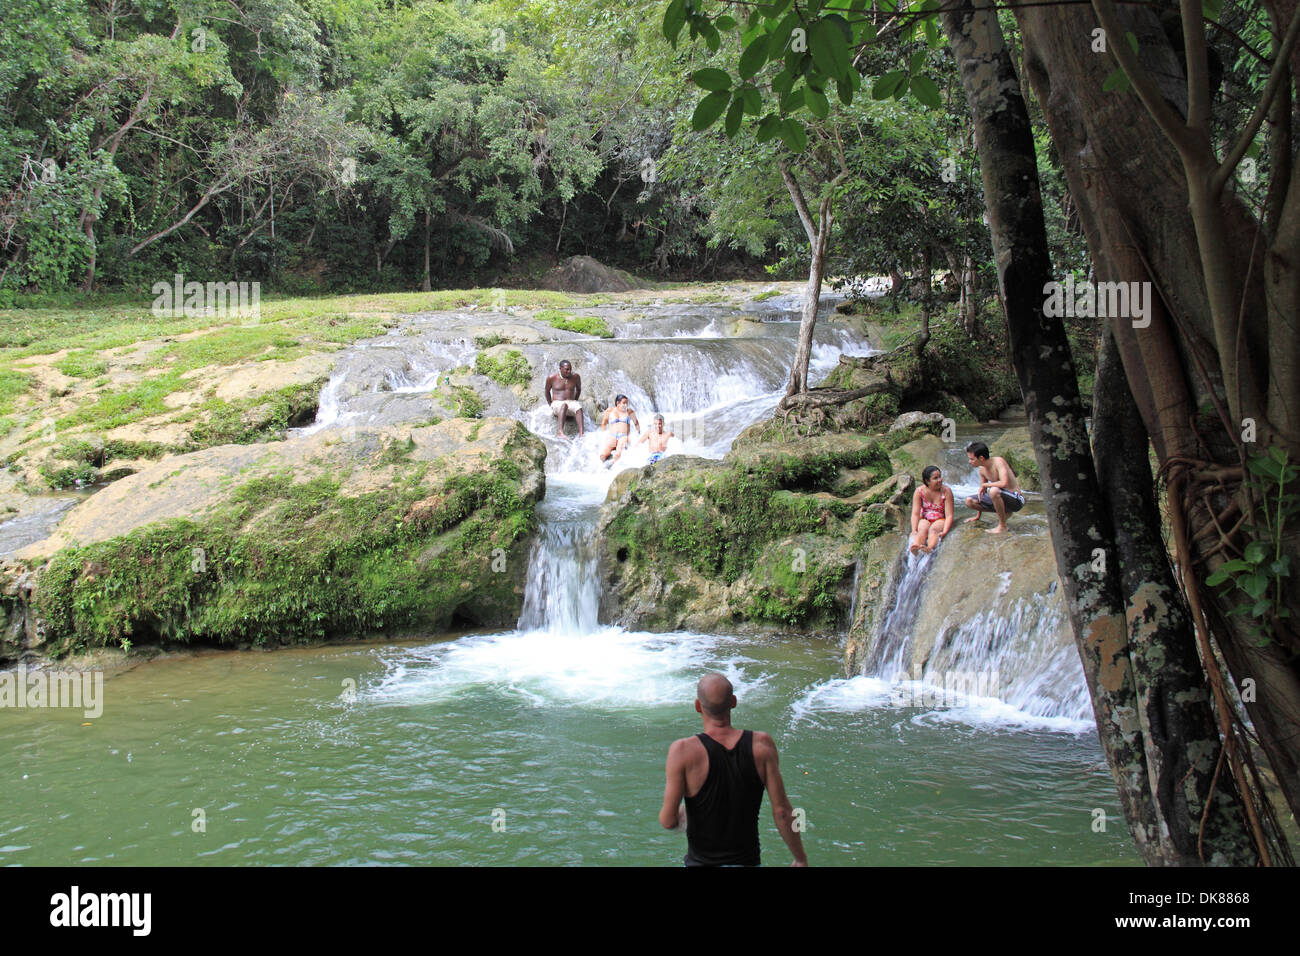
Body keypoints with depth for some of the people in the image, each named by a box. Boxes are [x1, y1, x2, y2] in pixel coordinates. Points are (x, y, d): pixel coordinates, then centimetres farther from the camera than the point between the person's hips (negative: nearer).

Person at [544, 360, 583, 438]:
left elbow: (579, 389, 22)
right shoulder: (552, 377, -1)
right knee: (564, 405, -39)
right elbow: (547, 391, 12)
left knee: (579, 407, -34)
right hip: (557, 403, -2)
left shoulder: (575, 377, 5)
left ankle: (581, 434, -50)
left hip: (571, 403, 2)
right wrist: (550, 405, 10)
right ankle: (561, 432, -53)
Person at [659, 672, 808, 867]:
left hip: (701, 862, -2)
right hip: (748, 861, 2)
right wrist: (800, 859, 7)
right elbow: (782, 811, -6)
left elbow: (668, 821, -11)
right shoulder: (762, 744, -8)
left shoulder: (683, 751, -15)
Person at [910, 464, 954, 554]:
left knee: (933, 529, -34)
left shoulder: (946, 491, -10)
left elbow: (949, 515, -13)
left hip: (940, 520, -1)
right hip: (924, 520, 1)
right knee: (923, 529, -33)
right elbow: (915, 514, -10)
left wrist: (945, 531, -29)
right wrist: (914, 530, -25)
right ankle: (915, 548, -63)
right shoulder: (920, 491, -7)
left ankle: (930, 548, -64)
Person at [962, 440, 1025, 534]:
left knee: (994, 490, -38)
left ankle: (1003, 526, -21)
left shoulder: (998, 462, -21)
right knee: (969, 501, 0)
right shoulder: (982, 469, 3)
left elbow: (1004, 483, -37)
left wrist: (985, 485, -20)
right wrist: (977, 516, 21)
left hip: (1016, 500, -8)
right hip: (1003, 498, 8)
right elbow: (982, 491, 15)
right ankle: (1005, 513, 11)